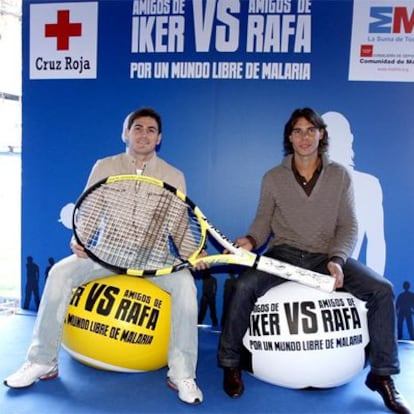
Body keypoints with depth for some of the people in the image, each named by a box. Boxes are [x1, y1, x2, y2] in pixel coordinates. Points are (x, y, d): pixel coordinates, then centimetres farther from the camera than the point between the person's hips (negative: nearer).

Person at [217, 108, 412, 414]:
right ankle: (231, 364, -4)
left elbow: (348, 226, 1)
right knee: (244, 286, -28)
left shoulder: (340, 175, 4)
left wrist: (336, 259, -17)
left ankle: (382, 375, 2)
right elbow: (263, 221, 4)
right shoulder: (273, 178, 5)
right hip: (283, 254, -1)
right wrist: (251, 240, -19)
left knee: (382, 290, -17)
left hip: (327, 256, 1)